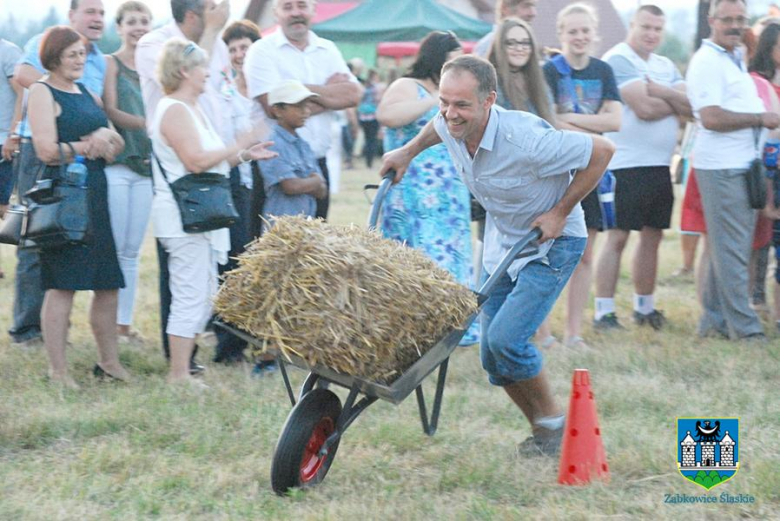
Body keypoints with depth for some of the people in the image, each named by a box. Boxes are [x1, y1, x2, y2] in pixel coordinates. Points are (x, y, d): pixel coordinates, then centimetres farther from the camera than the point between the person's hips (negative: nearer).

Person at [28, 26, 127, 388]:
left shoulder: (86, 94, 18)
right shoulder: (43, 93, -6)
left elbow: (118, 147, 19)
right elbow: (47, 150, -17)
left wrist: (108, 136, -4)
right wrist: (88, 147, -5)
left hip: (95, 195, 8)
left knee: (108, 283, 9)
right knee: (62, 286, -6)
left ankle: (108, 361, 21)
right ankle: (57, 369, 0)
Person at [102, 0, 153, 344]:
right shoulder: (110, 64, 0)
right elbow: (110, 112, -9)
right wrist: (147, 123, -22)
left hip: (146, 165, 5)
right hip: (116, 163, -5)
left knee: (133, 250, 6)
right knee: (114, 248, -6)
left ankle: (125, 322, 10)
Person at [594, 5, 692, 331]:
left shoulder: (666, 67, 17)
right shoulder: (617, 60, -8)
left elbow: (690, 106, 4)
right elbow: (643, 108, -18)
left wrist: (662, 93, -12)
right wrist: (676, 104, -1)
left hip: (660, 165, 7)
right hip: (625, 165, -7)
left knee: (652, 236, 12)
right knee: (617, 238, -6)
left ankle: (645, 307, 23)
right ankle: (604, 312, -2)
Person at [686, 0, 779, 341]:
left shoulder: (736, 60, 19)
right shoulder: (707, 62, -12)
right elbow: (711, 118, -21)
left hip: (742, 166, 9)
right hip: (721, 168, -9)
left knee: (727, 248, 12)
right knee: (731, 249, -6)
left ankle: (714, 321, 18)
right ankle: (743, 326, -3)